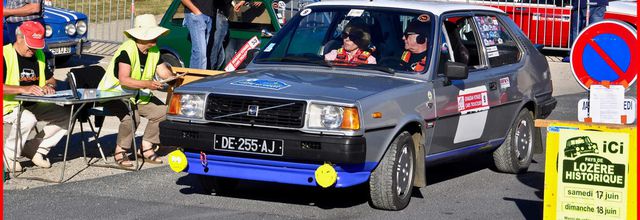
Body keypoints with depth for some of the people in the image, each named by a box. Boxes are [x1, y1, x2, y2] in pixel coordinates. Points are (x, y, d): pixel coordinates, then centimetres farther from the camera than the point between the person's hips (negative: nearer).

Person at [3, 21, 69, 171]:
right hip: (9, 106, -7)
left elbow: (51, 79, 18)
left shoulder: (39, 55, 10)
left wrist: (49, 86, -8)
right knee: (28, 119, -37)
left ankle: (34, 149, 0)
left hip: (34, 106, 7)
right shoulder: (5, 55, -14)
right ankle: (9, 156, -14)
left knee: (65, 116, -8)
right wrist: (23, 89, -36)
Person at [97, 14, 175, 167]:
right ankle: (120, 152, -14)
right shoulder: (127, 50, -24)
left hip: (139, 95, 8)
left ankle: (146, 147, 4)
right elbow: (123, 80, -34)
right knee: (131, 117, -34)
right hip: (115, 93, -8)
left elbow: (164, 72, 3)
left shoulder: (154, 50, 2)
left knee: (163, 111, -9)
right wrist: (147, 84, -45)